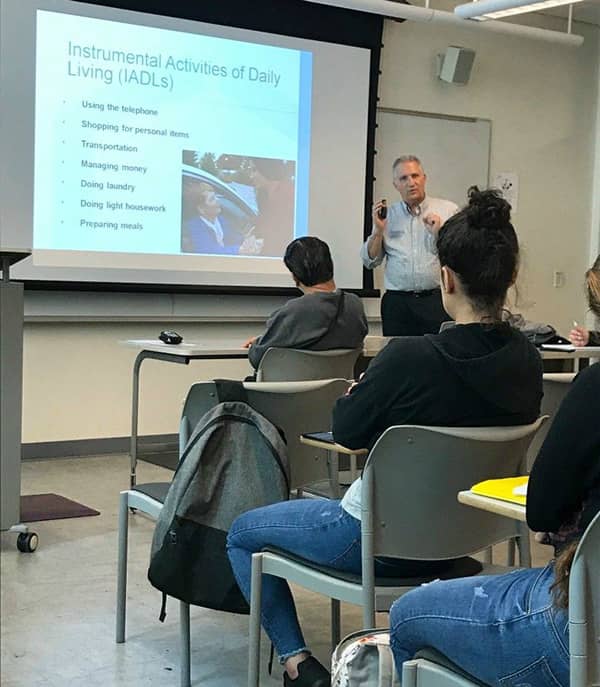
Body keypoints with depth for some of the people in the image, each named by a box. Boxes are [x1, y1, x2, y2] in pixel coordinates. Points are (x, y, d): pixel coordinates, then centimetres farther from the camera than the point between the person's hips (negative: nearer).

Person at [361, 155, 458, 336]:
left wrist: (440, 233, -9)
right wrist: (378, 231, -1)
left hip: (436, 300, -1)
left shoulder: (448, 209, 6)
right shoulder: (386, 214, 11)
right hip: (397, 303, 1)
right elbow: (370, 262, 11)